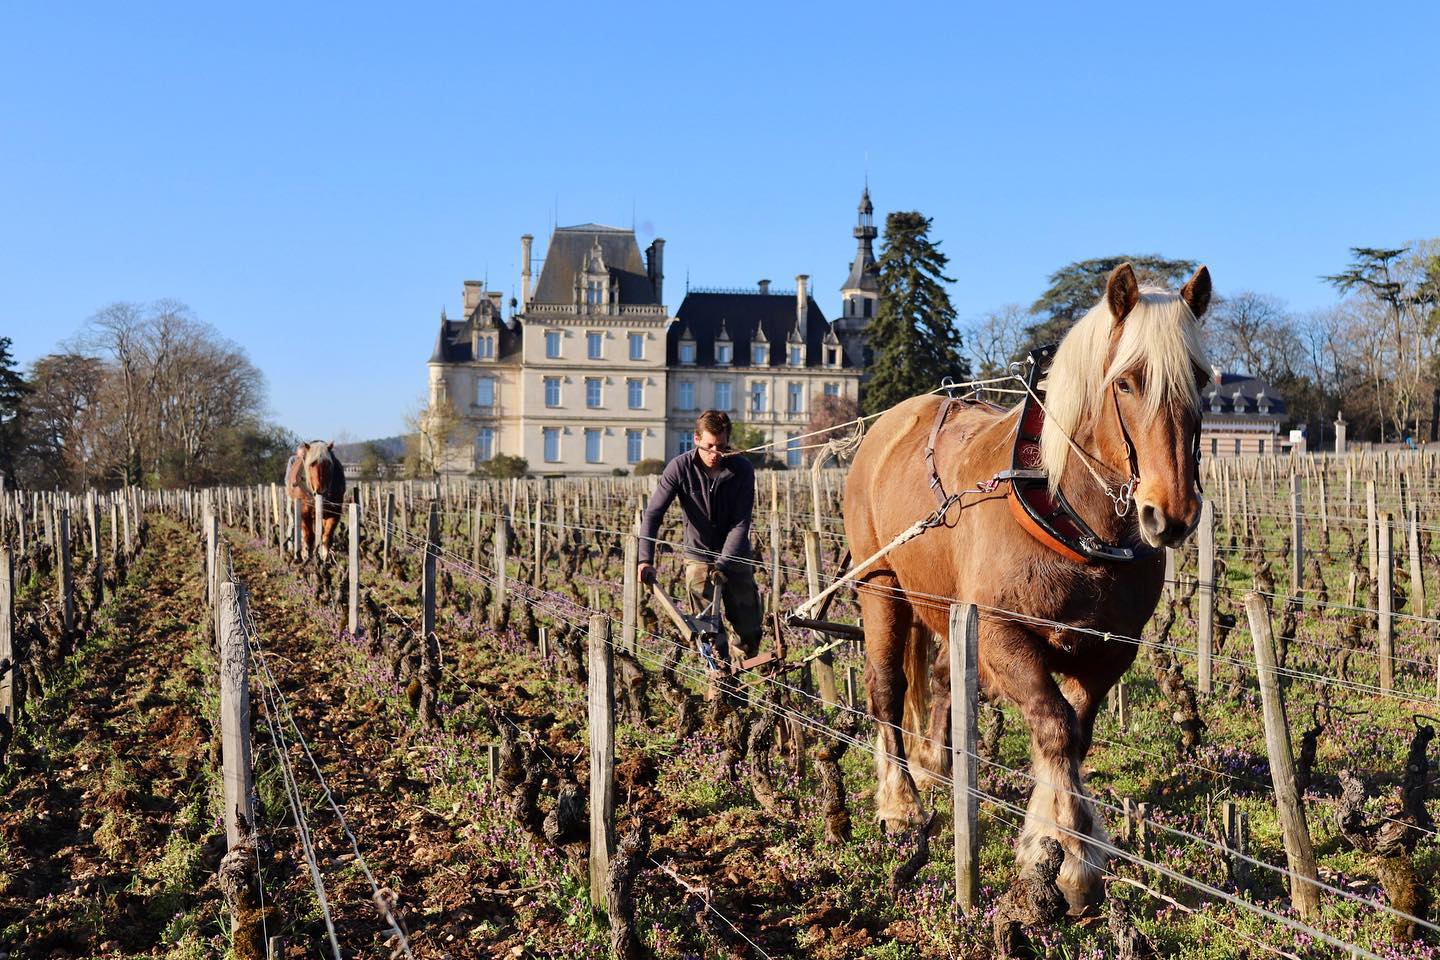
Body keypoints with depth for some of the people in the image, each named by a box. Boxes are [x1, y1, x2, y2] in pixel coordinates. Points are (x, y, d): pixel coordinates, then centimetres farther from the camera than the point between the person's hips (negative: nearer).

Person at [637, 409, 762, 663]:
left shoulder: (743, 469, -14)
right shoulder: (680, 468, -15)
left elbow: (741, 523, -15)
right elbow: (653, 514, -17)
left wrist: (723, 565, -23)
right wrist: (646, 559, -28)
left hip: (735, 557, 1)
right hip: (698, 558, -1)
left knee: (749, 629, 4)